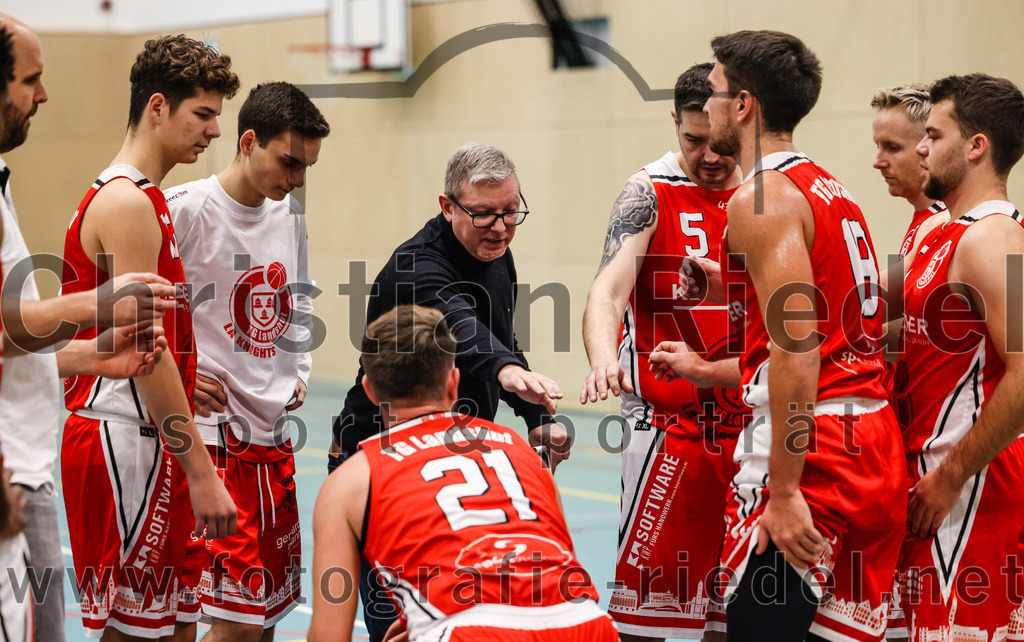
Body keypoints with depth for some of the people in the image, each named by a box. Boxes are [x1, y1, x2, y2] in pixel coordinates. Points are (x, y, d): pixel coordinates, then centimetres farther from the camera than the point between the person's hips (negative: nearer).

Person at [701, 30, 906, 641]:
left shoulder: (762, 197, -10)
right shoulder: (833, 190, 19)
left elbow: (799, 346, -19)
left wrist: (784, 492, -20)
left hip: (806, 450, -9)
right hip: (876, 449, 9)